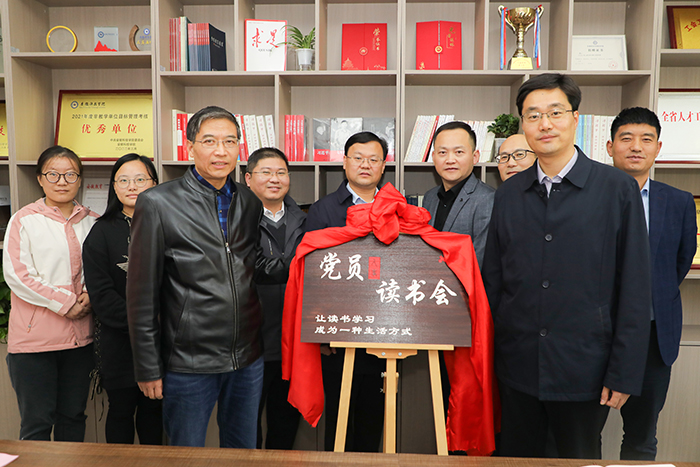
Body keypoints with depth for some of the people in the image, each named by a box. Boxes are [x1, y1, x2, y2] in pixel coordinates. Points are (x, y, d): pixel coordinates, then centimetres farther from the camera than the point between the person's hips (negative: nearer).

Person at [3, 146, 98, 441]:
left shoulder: (91, 222, 10)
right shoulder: (24, 220, -2)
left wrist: (90, 296, -4)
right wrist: (65, 302, -13)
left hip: (79, 336, 4)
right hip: (34, 337, -3)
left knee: (73, 417, 13)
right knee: (37, 422, 4)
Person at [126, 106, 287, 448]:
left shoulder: (250, 202, 5)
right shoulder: (158, 203, -9)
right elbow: (142, 294, -7)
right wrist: (148, 368, -6)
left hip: (248, 358, 5)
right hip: (188, 362, -4)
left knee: (243, 453, 21)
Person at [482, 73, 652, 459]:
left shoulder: (618, 189, -5)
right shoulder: (507, 195, 4)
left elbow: (634, 289, -6)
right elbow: (493, 280, 7)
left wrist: (624, 374, -8)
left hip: (584, 369, -2)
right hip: (517, 366, 3)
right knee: (517, 458, 17)